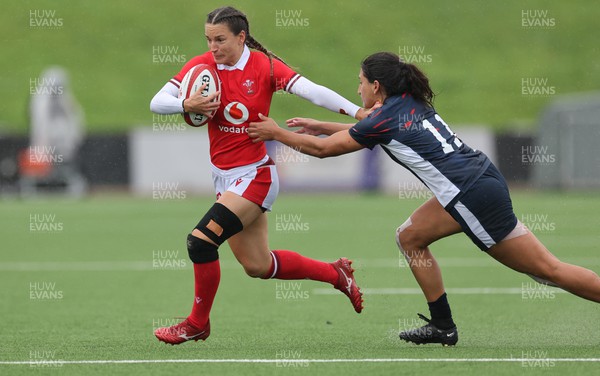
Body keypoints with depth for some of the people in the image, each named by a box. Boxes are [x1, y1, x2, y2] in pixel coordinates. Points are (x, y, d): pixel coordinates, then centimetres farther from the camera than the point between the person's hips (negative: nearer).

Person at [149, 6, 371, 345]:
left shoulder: (264, 66, -13)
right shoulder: (201, 66, -2)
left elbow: (312, 90, -22)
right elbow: (157, 102, -7)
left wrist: (358, 111, -34)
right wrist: (187, 105, -28)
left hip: (255, 175, -6)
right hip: (224, 176, 6)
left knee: (201, 241, -18)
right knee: (258, 266, 12)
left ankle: (198, 323, 3)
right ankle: (336, 274, 33)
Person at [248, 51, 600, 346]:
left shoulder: (387, 120, -11)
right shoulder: (409, 104, 13)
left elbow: (322, 149, -1)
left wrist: (276, 132, 10)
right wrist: (319, 126, 35)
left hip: (476, 197, -9)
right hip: (481, 181, 9)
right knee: (410, 237, 13)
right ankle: (443, 327, 15)